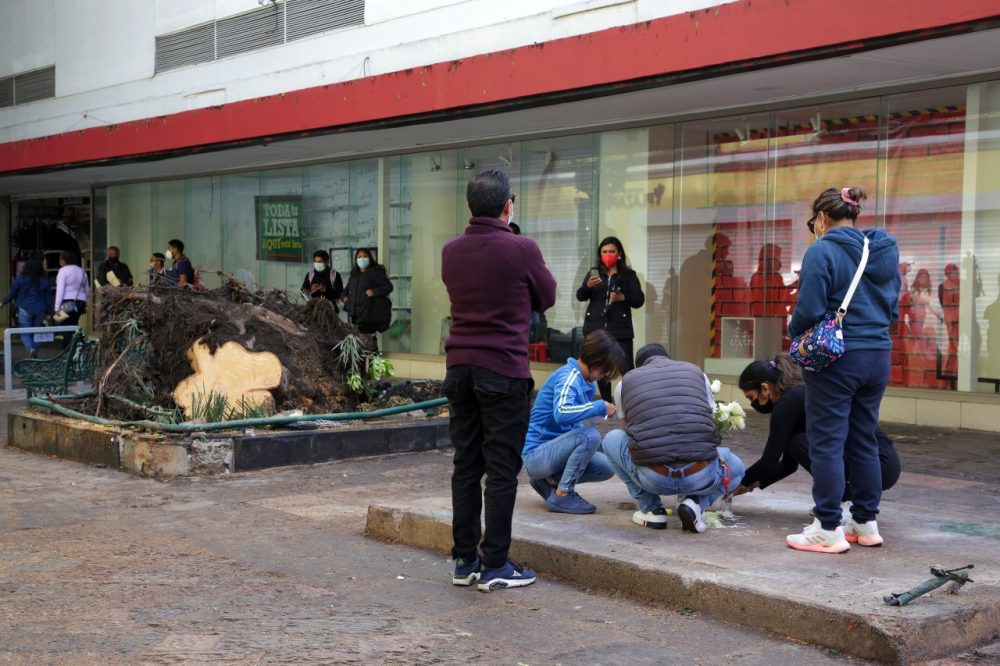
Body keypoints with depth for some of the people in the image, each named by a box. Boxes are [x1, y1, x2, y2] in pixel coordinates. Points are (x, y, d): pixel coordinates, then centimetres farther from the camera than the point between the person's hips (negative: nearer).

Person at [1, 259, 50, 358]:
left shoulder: (21, 278, -5)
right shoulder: (44, 280, 5)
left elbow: (12, 292, 3)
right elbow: (47, 297, 9)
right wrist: (47, 312, 16)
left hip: (25, 310, -3)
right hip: (40, 310, 3)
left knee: (25, 333, 2)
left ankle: (30, 349, -25)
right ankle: (35, 355, 7)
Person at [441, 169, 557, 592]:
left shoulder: (451, 251, 6)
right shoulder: (522, 249, -10)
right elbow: (547, 299, 5)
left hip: (460, 367, 6)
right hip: (504, 370, -5)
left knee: (465, 467, 11)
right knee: (502, 470, 0)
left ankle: (465, 561, 15)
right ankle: (494, 565, 3)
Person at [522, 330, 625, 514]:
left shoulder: (587, 384, 10)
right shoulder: (568, 377, -18)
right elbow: (561, 413, -37)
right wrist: (600, 407, -28)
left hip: (553, 448, 9)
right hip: (536, 454, -9)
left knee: (607, 468, -3)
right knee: (590, 435, -29)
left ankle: (549, 481, 8)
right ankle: (562, 495, -16)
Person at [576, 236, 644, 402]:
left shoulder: (629, 275, 4)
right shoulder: (594, 273, 10)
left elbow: (639, 300, 1)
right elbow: (580, 296, 2)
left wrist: (623, 297, -18)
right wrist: (588, 286, -19)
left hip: (620, 328, -3)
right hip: (596, 327, 3)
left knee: (627, 368, -10)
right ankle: (606, 404, 16)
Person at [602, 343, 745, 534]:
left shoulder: (628, 379, 18)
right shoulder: (696, 371, 20)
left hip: (652, 478, -1)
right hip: (700, 477, 1)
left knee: (611, 439, 29)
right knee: (735, 467, 35)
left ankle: (652, 509, 19)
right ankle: (695, 503, 6)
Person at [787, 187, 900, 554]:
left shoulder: (822, 252, -13)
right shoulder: (884, 252, 10)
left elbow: (809, 310, -16)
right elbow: (893, 309, 15)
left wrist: (794, 330, 3)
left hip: (836, 358, -7)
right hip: (878, 356, 7)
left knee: (827, 443, 0)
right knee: (864, 442, 15)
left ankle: (829, 530, 2)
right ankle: (866, 523, 22)